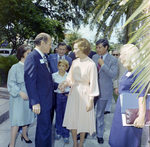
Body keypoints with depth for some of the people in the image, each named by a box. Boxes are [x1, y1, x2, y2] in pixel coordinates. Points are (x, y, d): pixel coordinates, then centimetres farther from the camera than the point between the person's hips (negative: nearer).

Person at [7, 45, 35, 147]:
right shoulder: (15, 67, -10)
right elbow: (11, 83, -11)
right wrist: (20, 92, -22)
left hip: (29, 95, 5)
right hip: (18, 96, -5)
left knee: (27, 115, 17)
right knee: (17, 118, -4)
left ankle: (24, 134, 39)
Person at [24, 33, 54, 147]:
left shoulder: (43, 57, 11)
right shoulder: (32, 57, -16)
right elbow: (30, 81, -21)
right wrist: (35, 102, -23)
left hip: (47, 99, 9)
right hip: (41, 101, -9)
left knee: (43, 126, 21)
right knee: (45, 128, 1)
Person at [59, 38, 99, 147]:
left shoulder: (91, 64, -15)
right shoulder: (75, 62, 2)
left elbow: (93, 83, -13)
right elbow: (70, 78, 9)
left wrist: (90, 100, -11)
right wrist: (65, 83, -12)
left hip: (84, 94, -5)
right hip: (74, 93, 5)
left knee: (83, 119, 10)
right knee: (72, 119, 11)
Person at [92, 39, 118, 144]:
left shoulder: (113, 60, -8)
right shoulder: (94, 57, 5)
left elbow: (113, 74, -17)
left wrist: (103, 65, -21)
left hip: (104, 90, -3)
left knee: (100, 114, 10)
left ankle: (100, 135, 29)